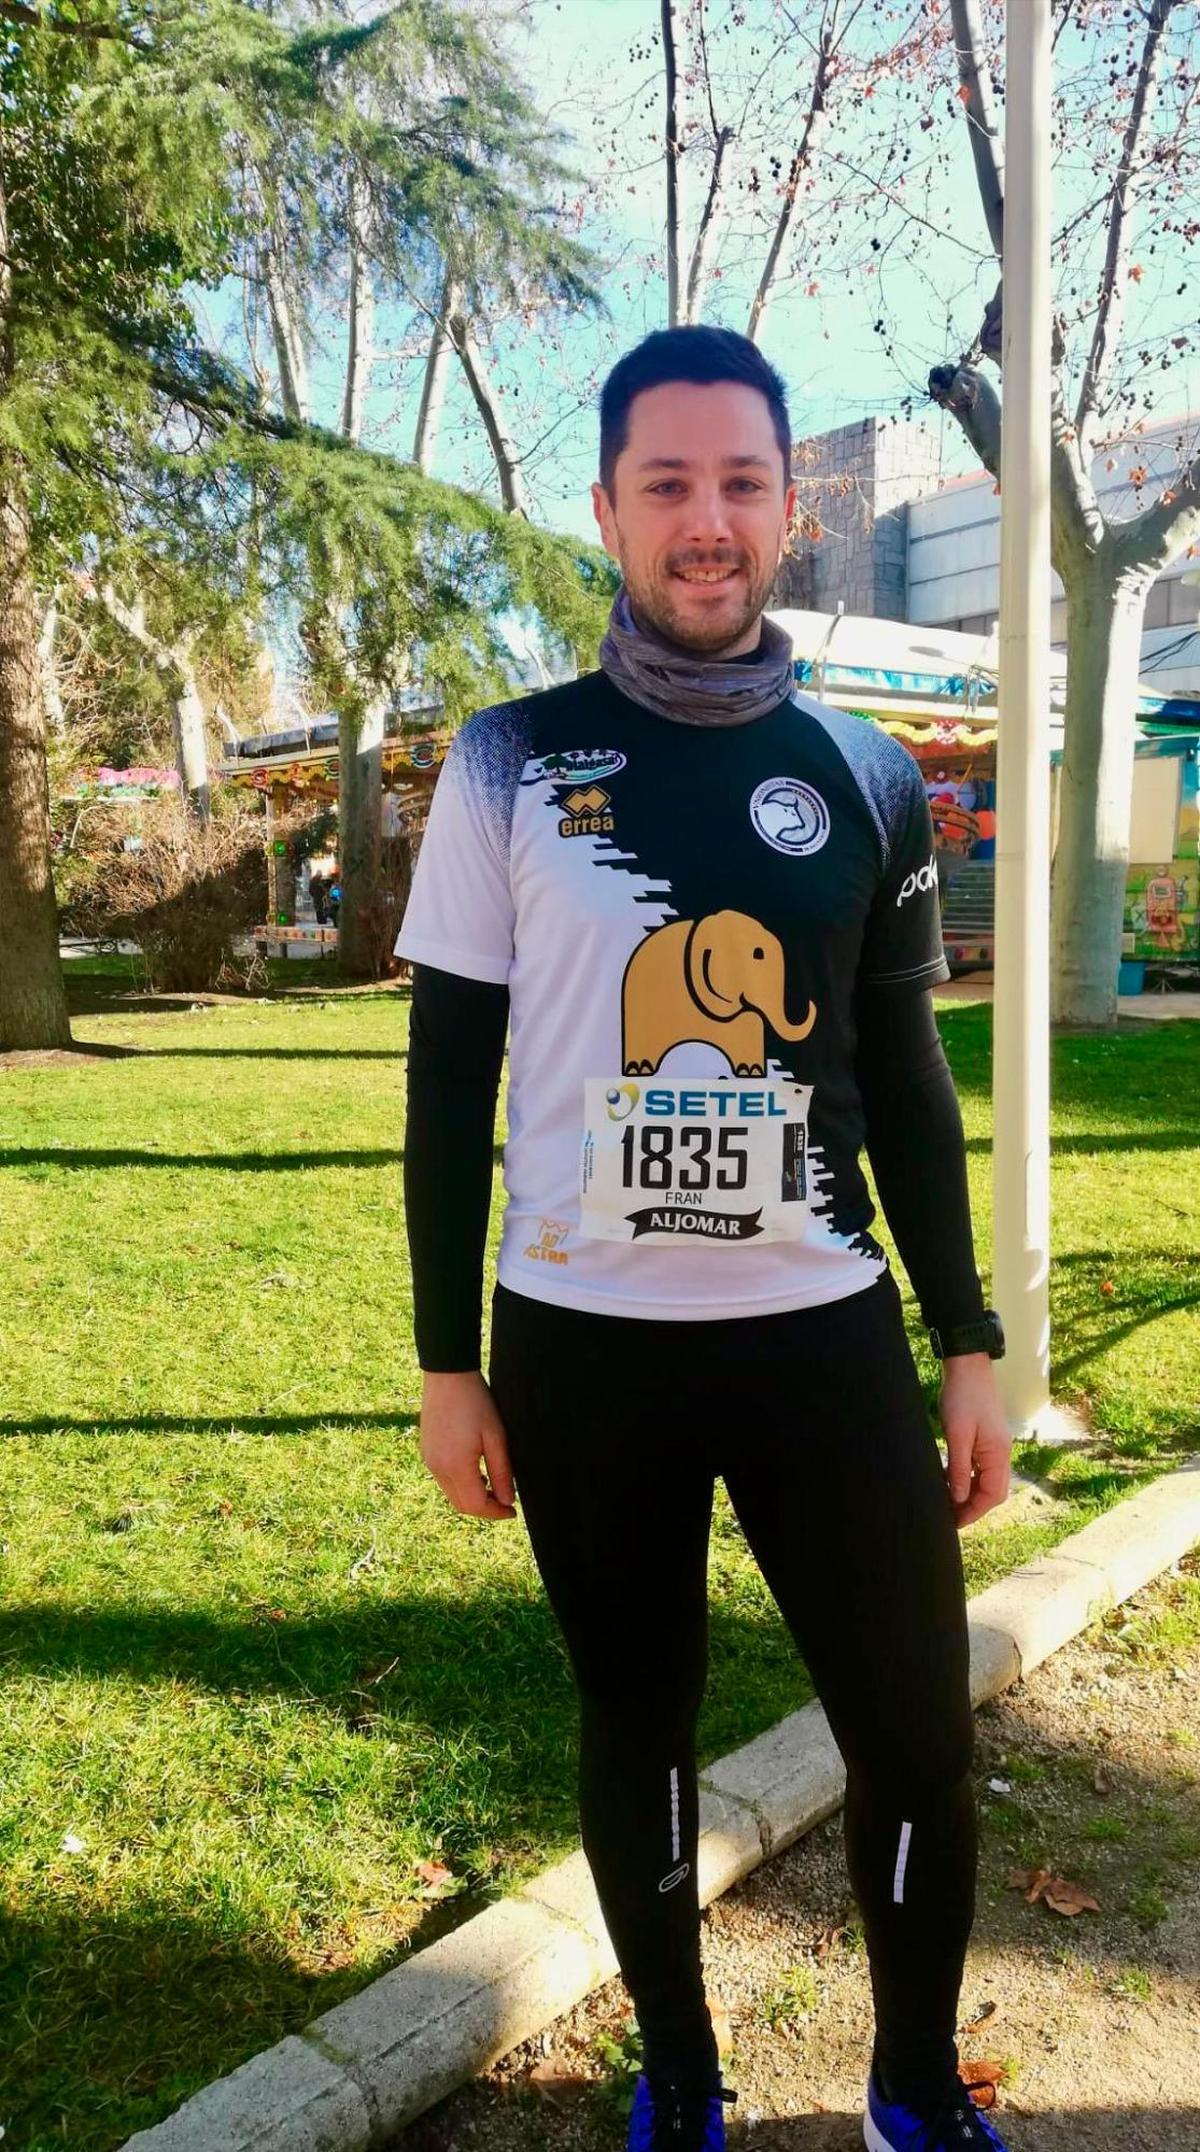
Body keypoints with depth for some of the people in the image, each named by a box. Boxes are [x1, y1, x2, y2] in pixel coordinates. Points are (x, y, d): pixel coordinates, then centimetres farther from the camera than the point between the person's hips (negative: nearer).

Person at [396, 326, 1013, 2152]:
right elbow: (451, 1084, 0)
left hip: (827, 1335, 2)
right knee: (636, 1729, 15)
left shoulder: (867, 780, 4)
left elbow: (906, 1081, 7)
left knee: (922, 1740, 7)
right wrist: (445, 1360, -2)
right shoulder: (510, 766, -2)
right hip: (582, 1346, -1)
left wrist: (970, 1343, 4)